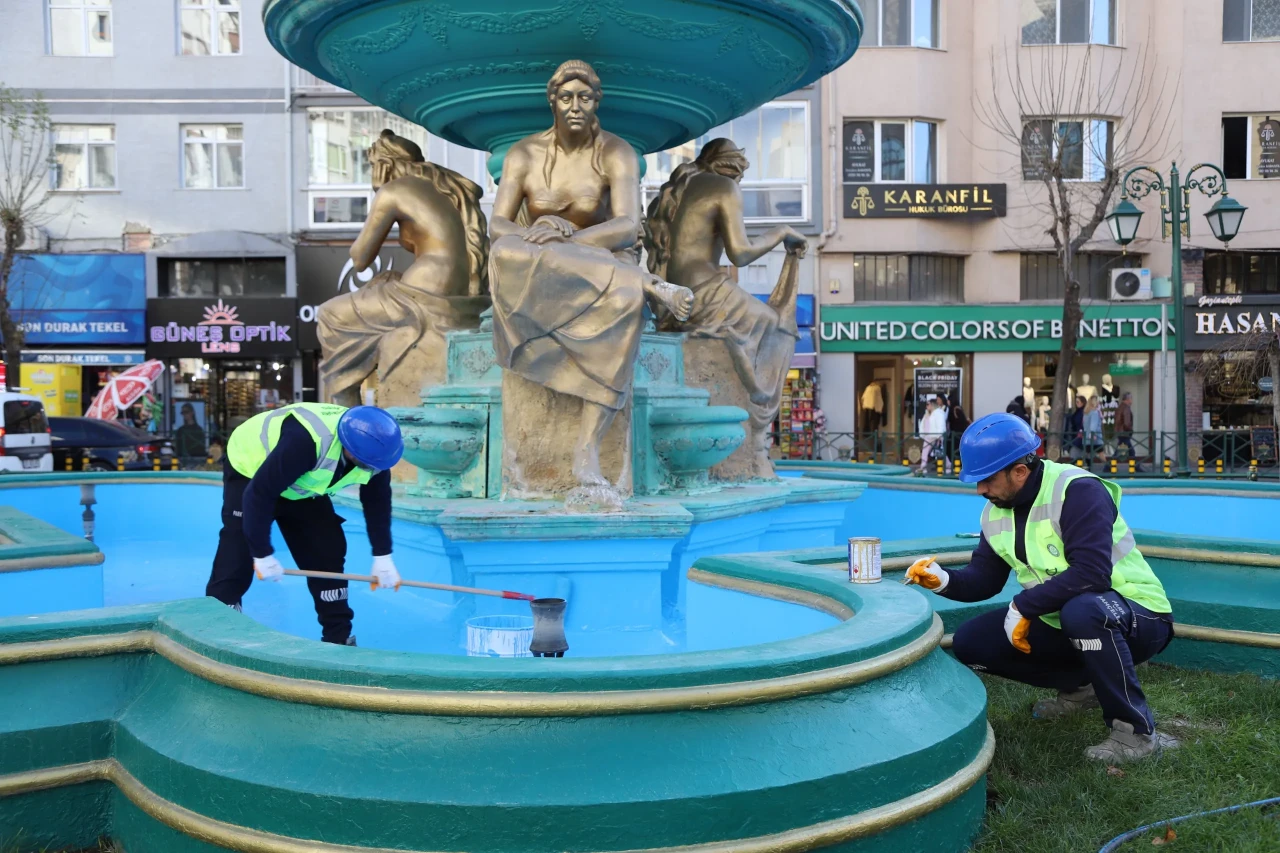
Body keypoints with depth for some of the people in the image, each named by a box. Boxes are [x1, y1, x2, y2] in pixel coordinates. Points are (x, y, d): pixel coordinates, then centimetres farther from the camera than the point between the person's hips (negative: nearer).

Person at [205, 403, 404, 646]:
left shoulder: (374, 447, -23)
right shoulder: (305, 441, -45)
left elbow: (377, 501, -7)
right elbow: (259, 494, -38)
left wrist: (383, 556, -9)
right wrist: (262, 554, -30)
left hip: (301, 486, 6)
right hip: (250, 469, -6)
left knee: (328, 553, -1)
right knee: (237, 561, -13)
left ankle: (339, 639, 8)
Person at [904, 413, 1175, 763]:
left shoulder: (1077, 490, -24)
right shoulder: (996, 512, 1)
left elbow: (1091, 573, -33)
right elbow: (983, 579, 5)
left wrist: (1023, 607, -26)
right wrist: (943, 580, -15)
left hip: (1137, 617, -8)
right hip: (1062, 622, 8)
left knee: (1081, 610, -41)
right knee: (971, 642, -3)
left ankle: (1136, 731, -21)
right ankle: (1080, 685, 13)